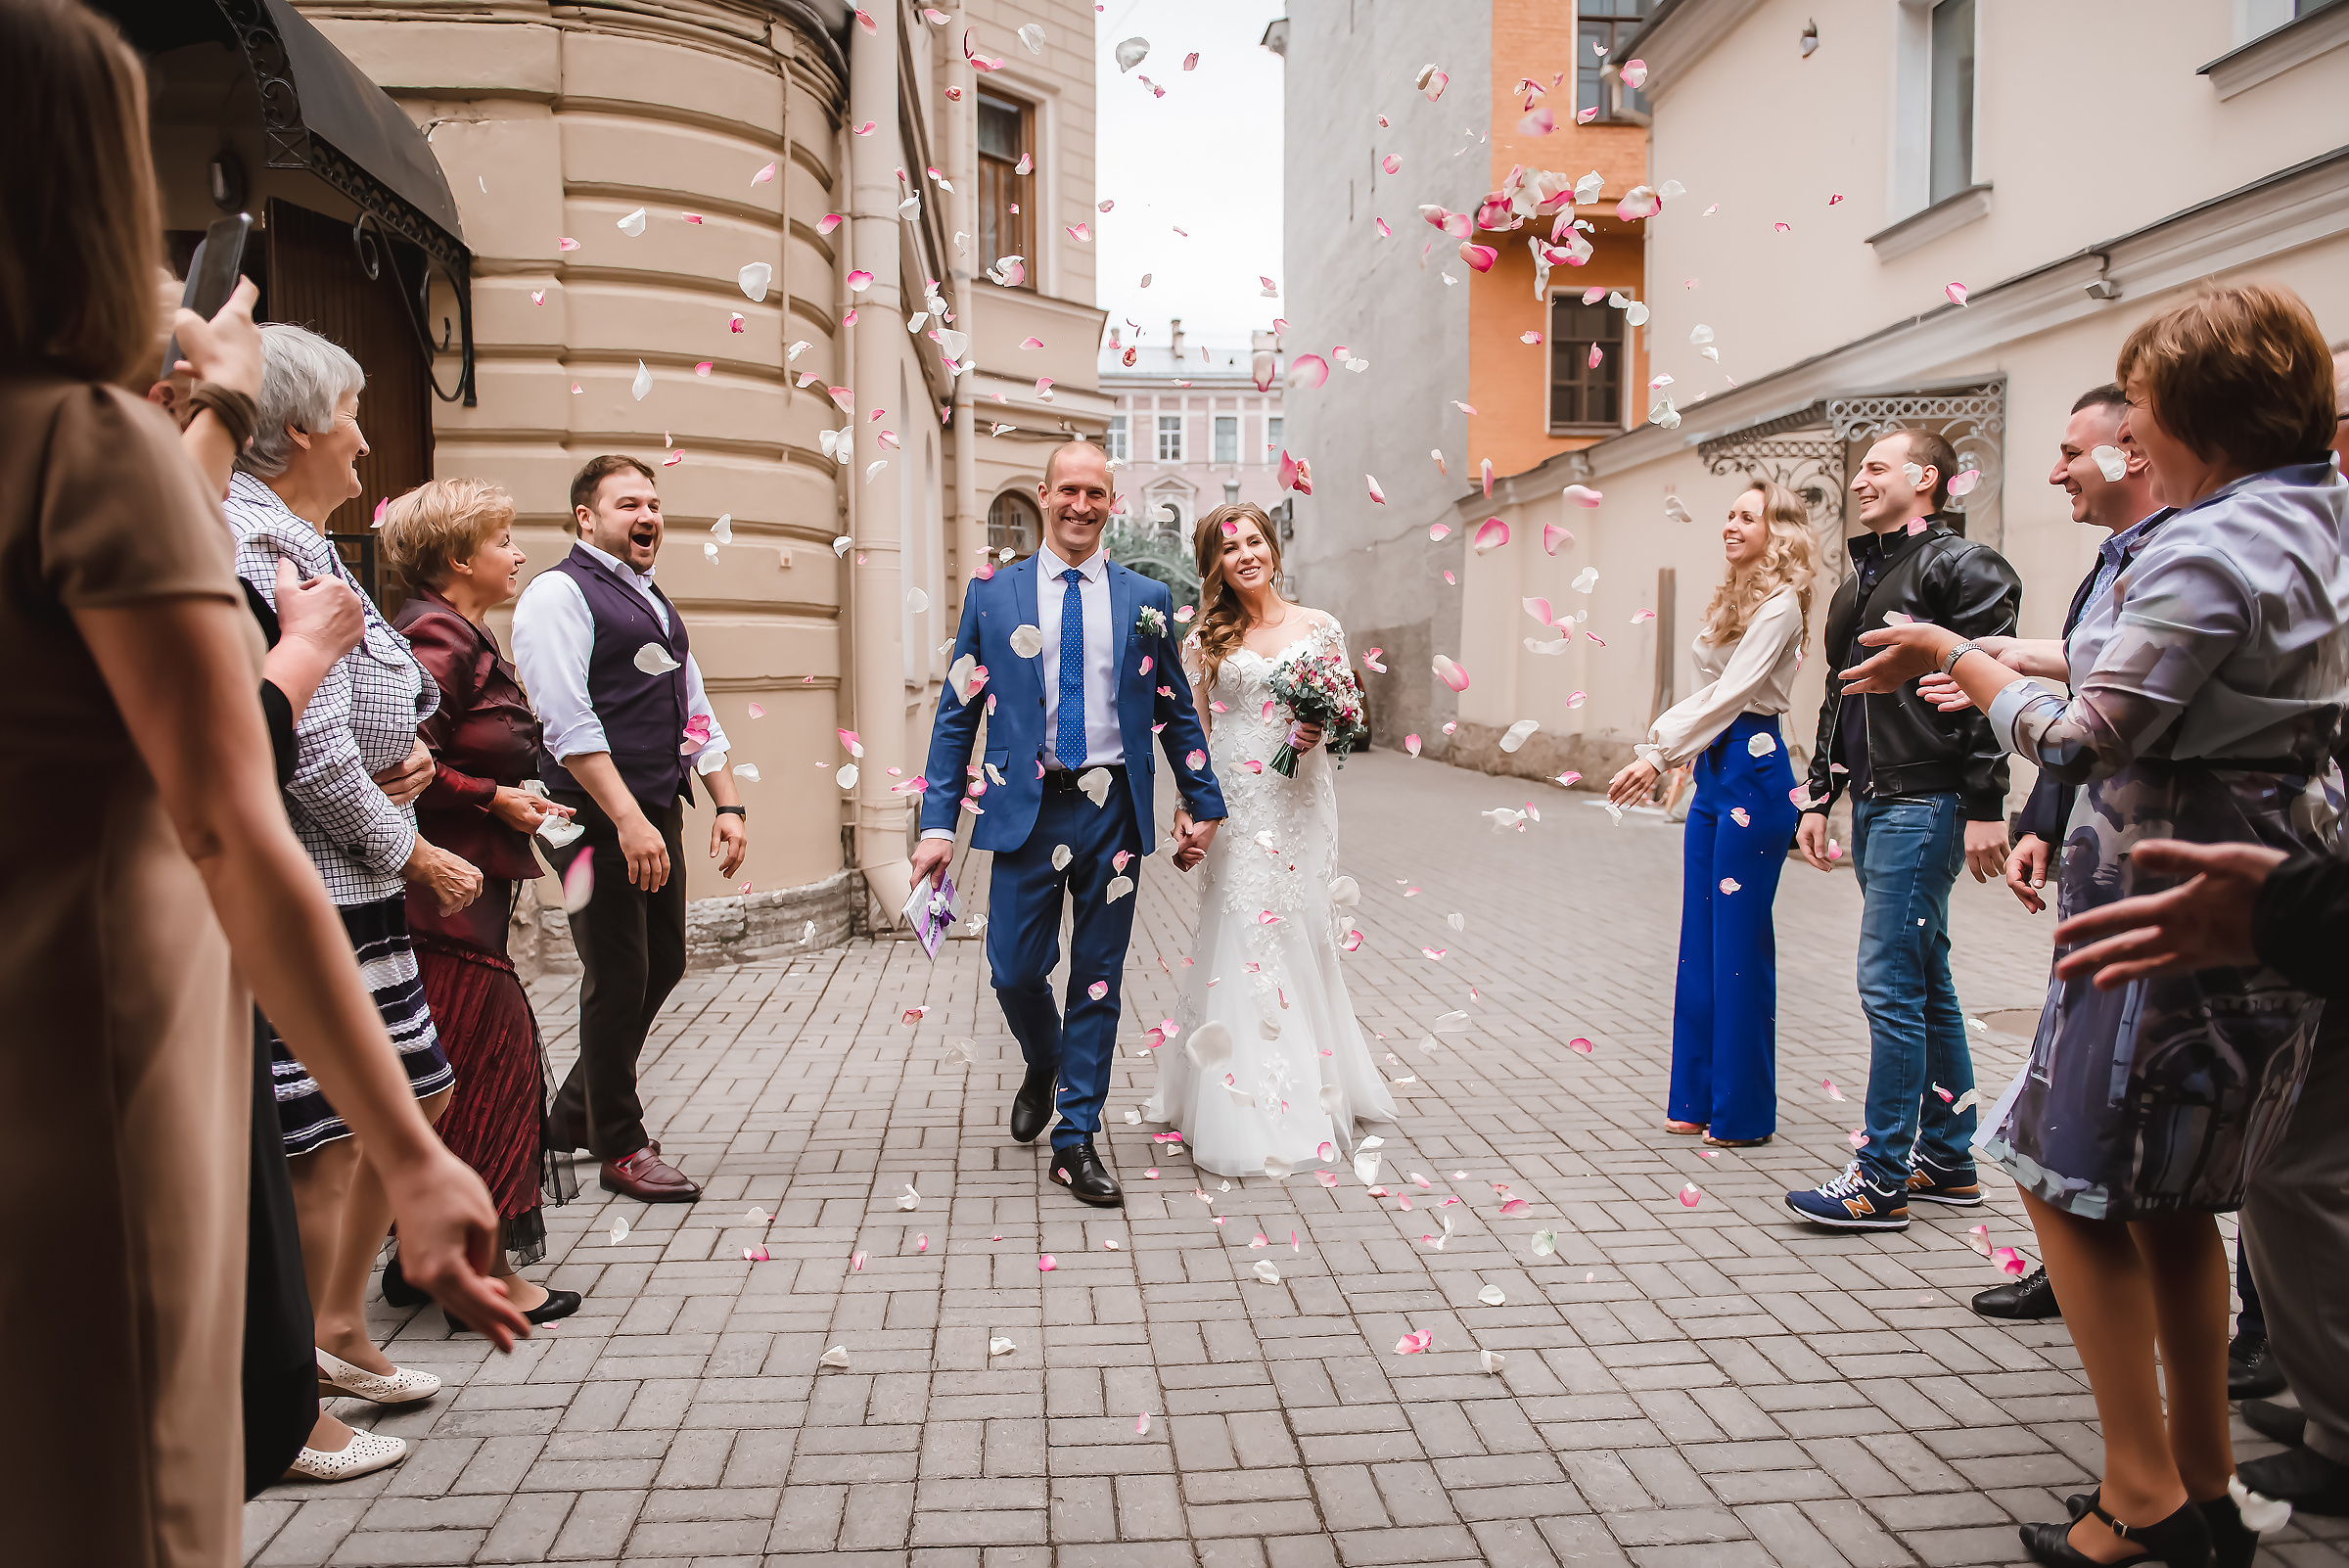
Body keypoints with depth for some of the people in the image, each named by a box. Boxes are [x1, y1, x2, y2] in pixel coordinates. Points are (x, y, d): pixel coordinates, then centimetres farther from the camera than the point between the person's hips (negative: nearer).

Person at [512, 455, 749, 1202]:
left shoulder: (654, 601, 20)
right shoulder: (559, 592, -7)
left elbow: (696, 712, 21)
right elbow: (567, 723, -17)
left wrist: (729, 804, 11)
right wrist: (629, 820, -23)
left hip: (658, 812, 9)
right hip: (600, 817, -9)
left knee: (662, 965, 14)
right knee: (618, 979, -1)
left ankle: (575, 1112, 32)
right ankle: (620, 1147, 14)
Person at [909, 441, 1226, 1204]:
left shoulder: (1147, 599, 7)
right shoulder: (991, 594, 4)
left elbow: (1176, 711, 13)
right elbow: (956, 714, 3)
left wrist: (1204, 801, 11)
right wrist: (939, 822, -3)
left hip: (1114, 812, 1)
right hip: (1027, 807, 0)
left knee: (1099, 982, 6)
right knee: (1015, 971, 1)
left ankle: (1076, 1143, 19)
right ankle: (1043, 1065, 35)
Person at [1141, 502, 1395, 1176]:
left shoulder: (1320, 627, 6)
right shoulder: (1208, 637, 5)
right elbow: (1193, 729, 5)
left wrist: (1321, 730, -10)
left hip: (1299, 799, 1)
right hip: (1233, 803, -1)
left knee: (1298, 936, 4)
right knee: (1240, 938, -3)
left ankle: (1309, 1095, 20)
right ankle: (1245, 1112, 5)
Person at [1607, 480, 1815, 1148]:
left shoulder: (1780, 604, -10)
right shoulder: (1733, 599, 18)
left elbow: (1731, 693, -16)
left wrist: (1660, 755, -18)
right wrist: (1658, 747, 9)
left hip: (1753, 772, -9)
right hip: (1713, 770, 9)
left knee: (1739, 941, -3)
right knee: (1700, 939, 10)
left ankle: (1742, 1112, 8)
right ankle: (1698, 1098, 19)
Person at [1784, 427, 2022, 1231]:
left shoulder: (1960, 566, -9)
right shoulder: (1862, 576, 19)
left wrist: (1986, 810, -19)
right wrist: (1819, 797, 18)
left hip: (1924, 802, -9)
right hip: (1874, 802, 9)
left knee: (1890, 983, -9)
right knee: (1926, 982, 14)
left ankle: (1881, 1180, -2)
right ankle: (1948, 1159, 24)